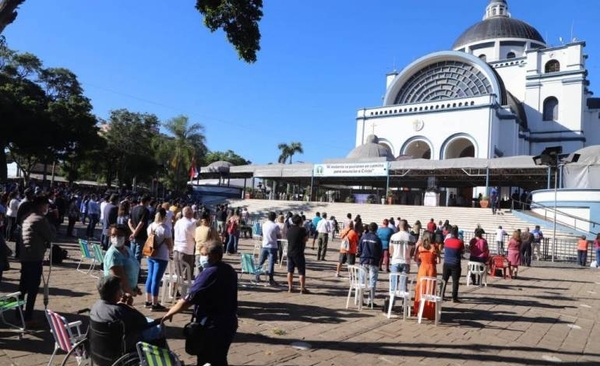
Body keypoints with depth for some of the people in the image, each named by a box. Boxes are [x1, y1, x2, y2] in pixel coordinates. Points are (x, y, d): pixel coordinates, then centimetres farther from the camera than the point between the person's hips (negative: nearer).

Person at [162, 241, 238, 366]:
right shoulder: (229, 271, 6)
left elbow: (188, 299, -21)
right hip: (228, 322, 8)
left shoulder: (209, 273, -21)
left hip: (212, 326, -8)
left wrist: (170, 313, -9)